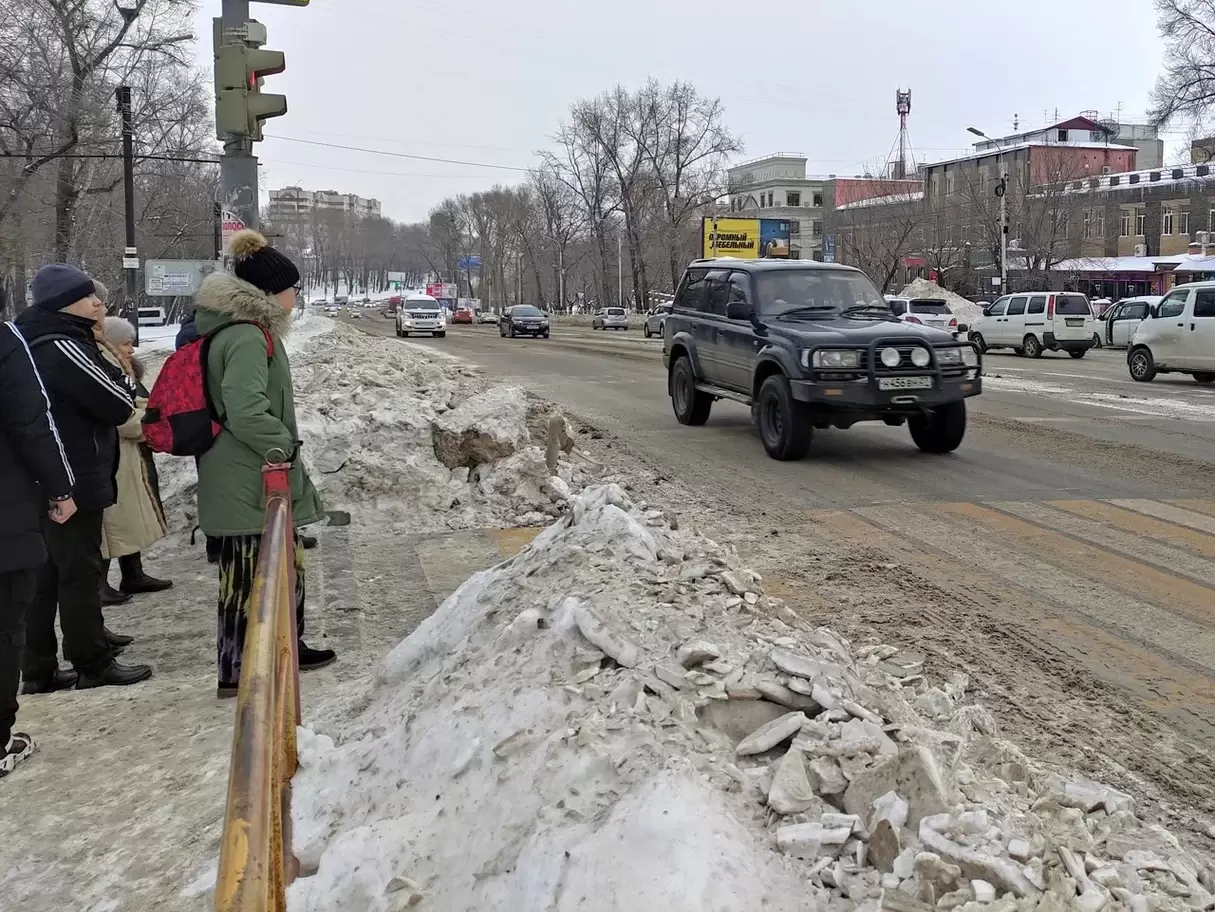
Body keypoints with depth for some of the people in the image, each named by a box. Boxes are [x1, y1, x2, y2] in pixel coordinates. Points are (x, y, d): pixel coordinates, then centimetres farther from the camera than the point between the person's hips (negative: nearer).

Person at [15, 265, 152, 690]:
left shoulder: (42, 343, 14)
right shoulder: (63, 347, -18)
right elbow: (120, 405, -16)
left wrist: (109, 374, 2)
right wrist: (121, 374, 2)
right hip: (73, 482, -10)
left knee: (45, 574, 12)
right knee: (80, 572, -1)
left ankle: (38, 669, 18)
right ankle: (93, 664, 9)